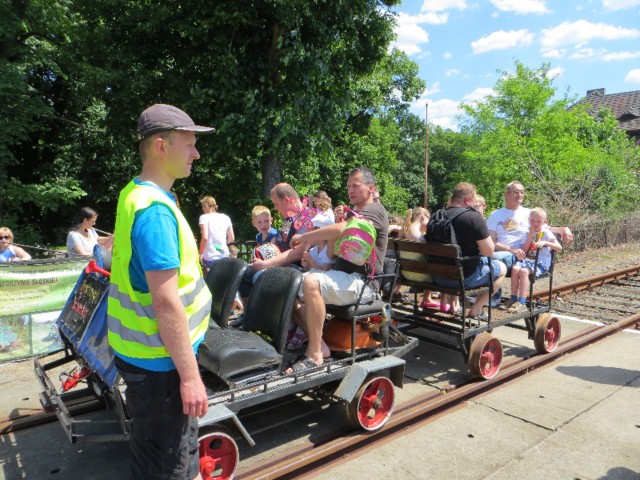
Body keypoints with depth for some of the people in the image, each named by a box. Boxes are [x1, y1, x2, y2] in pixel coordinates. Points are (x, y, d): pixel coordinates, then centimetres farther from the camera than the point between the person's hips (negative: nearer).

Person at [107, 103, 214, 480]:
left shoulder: (136, 194, 8)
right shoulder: (155, 208, -24)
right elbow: (166, 300, -27)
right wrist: (190, 374, -21)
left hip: (142, 350, 10)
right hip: (159, 360, -10)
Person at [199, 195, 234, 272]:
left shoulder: (204, 217, -5)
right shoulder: (226, 218, 8)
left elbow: (205, 238, -16)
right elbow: (231, 238, 11)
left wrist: (200, 254, -6)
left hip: (210, 257, -5)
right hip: (224, 255, 5)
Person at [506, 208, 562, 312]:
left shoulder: (546, 233, 3)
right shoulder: (528, 233, 16)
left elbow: (559, 247, -8)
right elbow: (524, 250, 5)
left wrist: (545, 243, -23)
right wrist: (530, 236, -3)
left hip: (541, 262, -5)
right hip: (528, 259, 5)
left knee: (524, 271, -32)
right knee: (515, 268, -27)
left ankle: (522, 302, -32)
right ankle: (513, 299, -21)